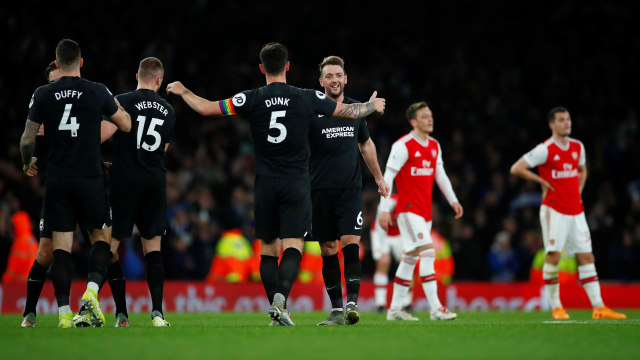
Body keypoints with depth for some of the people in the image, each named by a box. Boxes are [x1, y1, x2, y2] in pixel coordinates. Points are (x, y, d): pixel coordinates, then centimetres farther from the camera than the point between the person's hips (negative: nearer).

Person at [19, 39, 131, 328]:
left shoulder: (42, 95, 0)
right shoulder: (97, 92, -3)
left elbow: (27, 139, 3)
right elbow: (127, 125, 7)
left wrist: (27, 163, 23)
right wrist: (115, 103, 28)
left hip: (57, 181, 1)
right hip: (90, 179, -1)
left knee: (61, 244, 3)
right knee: (100, 237, 13)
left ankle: (64, 313, -3)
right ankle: (92, 290, -11)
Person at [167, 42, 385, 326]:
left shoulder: (251, 99, -3)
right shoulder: (307, 98, -1)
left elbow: (206, 108, 0)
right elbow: (350, 111, 9)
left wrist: (183, 92, 20)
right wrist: (372, 106, 30)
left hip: (266, 185, 1)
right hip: (296, 185, -1)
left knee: (268, 248, 9)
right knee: (293, 245, -5)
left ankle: (276, 311, 5)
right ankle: (280, 297, -28)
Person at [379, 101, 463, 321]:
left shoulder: (434, 146, 12)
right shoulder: (403, 146, -11)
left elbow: (440, 175, 20)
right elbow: (387, 177, -12)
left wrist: (453, 200, 11)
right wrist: (384, 209, -16)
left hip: (425, 212, 8)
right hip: (408, 210, -8)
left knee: (410, 259, 11)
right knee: (428, 252, -18)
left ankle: (395, 309, 18)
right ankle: (435, 308, -21)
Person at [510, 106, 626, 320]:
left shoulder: (578, 147, 10)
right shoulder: (545, 150, -9)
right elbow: (516, 169, -11)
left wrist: (578, 190, 14)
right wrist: (542, 181, -6)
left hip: (575, 210, 6)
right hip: (554, 210, -6)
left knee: (586, 257, 2)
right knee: (553, 255, -9)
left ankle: (598, 307, 1)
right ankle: (556, 307, 0)